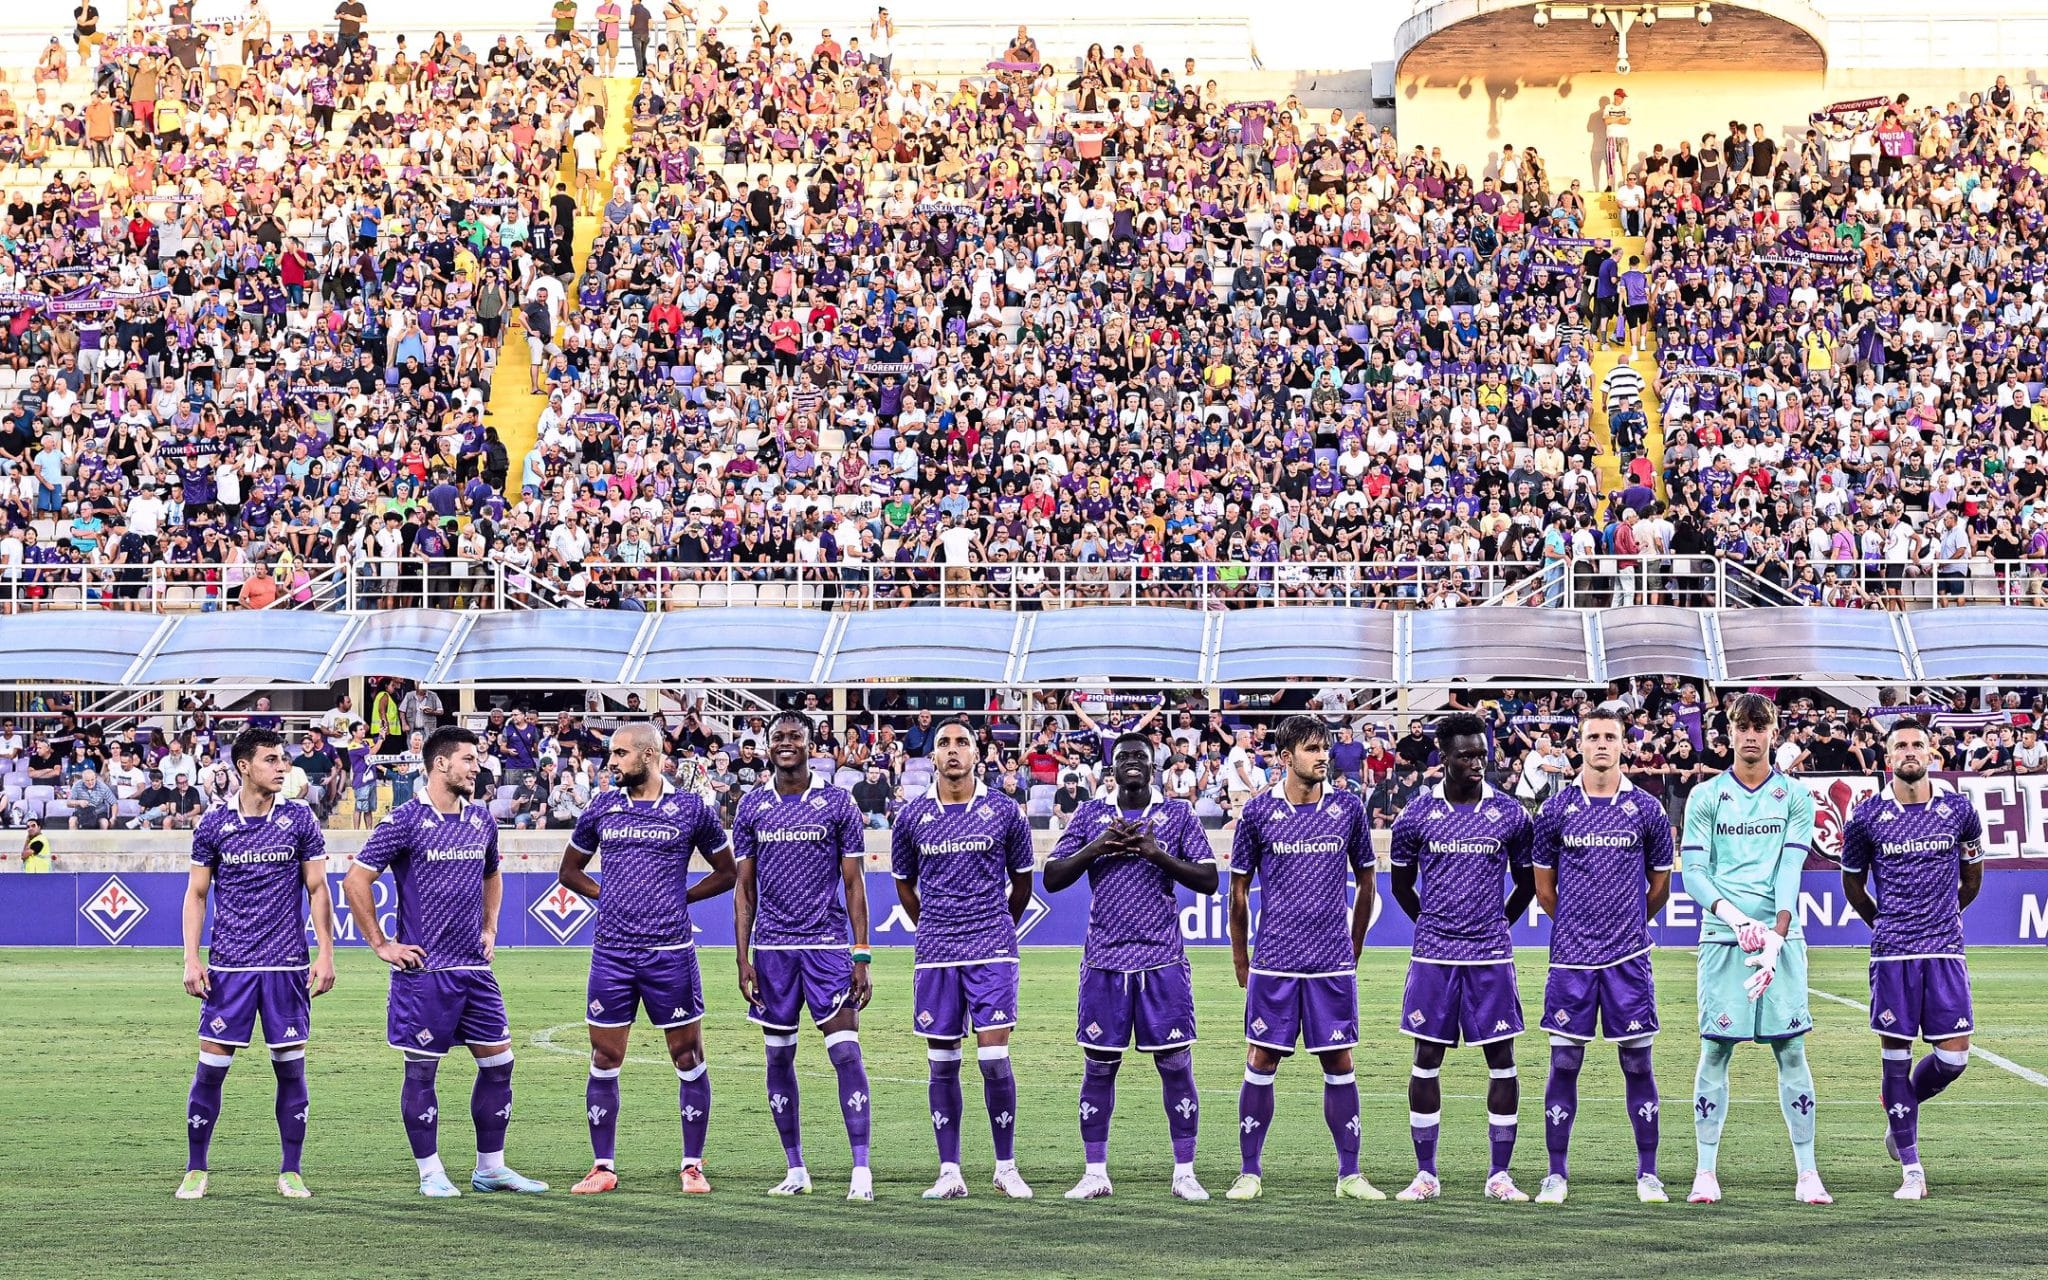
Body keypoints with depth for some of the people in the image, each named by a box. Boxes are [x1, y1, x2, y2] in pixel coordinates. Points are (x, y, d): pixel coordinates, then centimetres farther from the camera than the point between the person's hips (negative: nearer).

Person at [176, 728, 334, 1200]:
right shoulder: (213, 823, 2)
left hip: (288, 966, 0)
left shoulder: (300, 820, 3)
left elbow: (318, 890, 6)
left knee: (291, 1068, 2)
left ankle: (291, 1171, 12)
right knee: (211, 1067, -1)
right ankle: (195, 1170, 11)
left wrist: (325, 955, -1)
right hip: (228, 966, 0)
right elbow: (196, 894, 7)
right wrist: (192, 959, -1)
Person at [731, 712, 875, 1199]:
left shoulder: (837, 802, 1)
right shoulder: (752, 807, 7)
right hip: (771, 947, 3)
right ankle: (796, 1171, 15)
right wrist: (744, 959, 2)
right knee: (779, 1056, 6)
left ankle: (861, 1169, -10)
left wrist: (861, 956, -5)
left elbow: (854, 883, 2)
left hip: (828, 945, -3)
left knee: (846, 1052, -11)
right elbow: (744, 888, 9)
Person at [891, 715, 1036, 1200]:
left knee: (994, 1059, -7)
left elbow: (1021, 882, 13)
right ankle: (950, 1173, 10)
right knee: (942, 1064, 4)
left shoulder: (1005, 812, 1)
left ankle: (1006, 1167, 5)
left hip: (992, 951, -2)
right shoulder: (911, 816, 5)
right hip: (935, 957, 2)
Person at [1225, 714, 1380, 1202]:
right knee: (1261, 1063, 1)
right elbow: (1239, 890, 7)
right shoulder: (1258, 811, 0)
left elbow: (1365, 883, 13)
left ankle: (1350, 1174, 10)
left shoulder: (1348, 808, 3)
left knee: (1339, 1065, 3)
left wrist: (1353, 947, 13)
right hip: (1273, 962, -1)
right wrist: (1241, 960, 9)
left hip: (1333, 963, 1)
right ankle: (1250, 1172, 10)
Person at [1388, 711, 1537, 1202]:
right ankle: (1425, 1175, 10)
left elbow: (1526, 881, 15)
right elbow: (1401, 884, 13)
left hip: (1491, 955, 0)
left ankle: (1500, 1175, 7)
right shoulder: (1416, 814, 2)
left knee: (1502, 1060, 0)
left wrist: (1498, 923, 11)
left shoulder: (1509, 814, 3)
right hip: (1433, 957, 0)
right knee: (1427, 1059, 2)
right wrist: (1432, 923, 10)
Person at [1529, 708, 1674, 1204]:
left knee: (1637, 1062, 3)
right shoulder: (1556, 809, 3)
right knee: (1564, 1062, 1)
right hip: (1571, 958, 0)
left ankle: (1647, 1174, 11)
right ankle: (1556, 1173, 8)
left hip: (1628, 958, 0)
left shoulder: (1646, 809, 2)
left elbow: (1660, 886, 12)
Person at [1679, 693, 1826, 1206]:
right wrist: (1733, 915, -16)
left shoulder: (1795, 796, 7)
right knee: (1715, 1051, -2)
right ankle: (1706, 1173, 4)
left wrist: (1775, 937, -14)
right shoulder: (1706, 796, 7)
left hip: (1780, 938, 0)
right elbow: (1693, 870, 1)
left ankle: (1807, 1173, 2)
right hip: (1721, 938, 0)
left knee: (1791, 1051, -2)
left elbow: (1790, 870, -2)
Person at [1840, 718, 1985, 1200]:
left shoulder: (1959, 811, 5)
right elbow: (1853, 884, 15)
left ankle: (1900, 1111, 28)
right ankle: (1911, 1168, 5)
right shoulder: (1866, 817, 0)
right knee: (1895, 1054, -2)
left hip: (1946, 949, 2)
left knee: (1954, 1056, -2)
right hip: (1892, 953, -2)